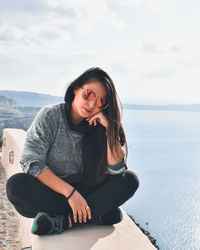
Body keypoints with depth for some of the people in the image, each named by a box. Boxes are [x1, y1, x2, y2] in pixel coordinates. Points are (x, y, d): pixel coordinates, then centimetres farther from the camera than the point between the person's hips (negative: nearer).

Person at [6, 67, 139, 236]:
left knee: (130, 180, -19)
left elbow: (117, 169, -9)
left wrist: (110, 128, -19)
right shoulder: (50, 116, -10)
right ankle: (95, 216, -24)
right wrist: (70, 192, -26)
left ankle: (66, 221, -26)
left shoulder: (98, 127, -2)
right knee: (16, 184, -32)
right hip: (49, 194, -2)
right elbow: (31, 162, -19)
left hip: (85, 193, 2)